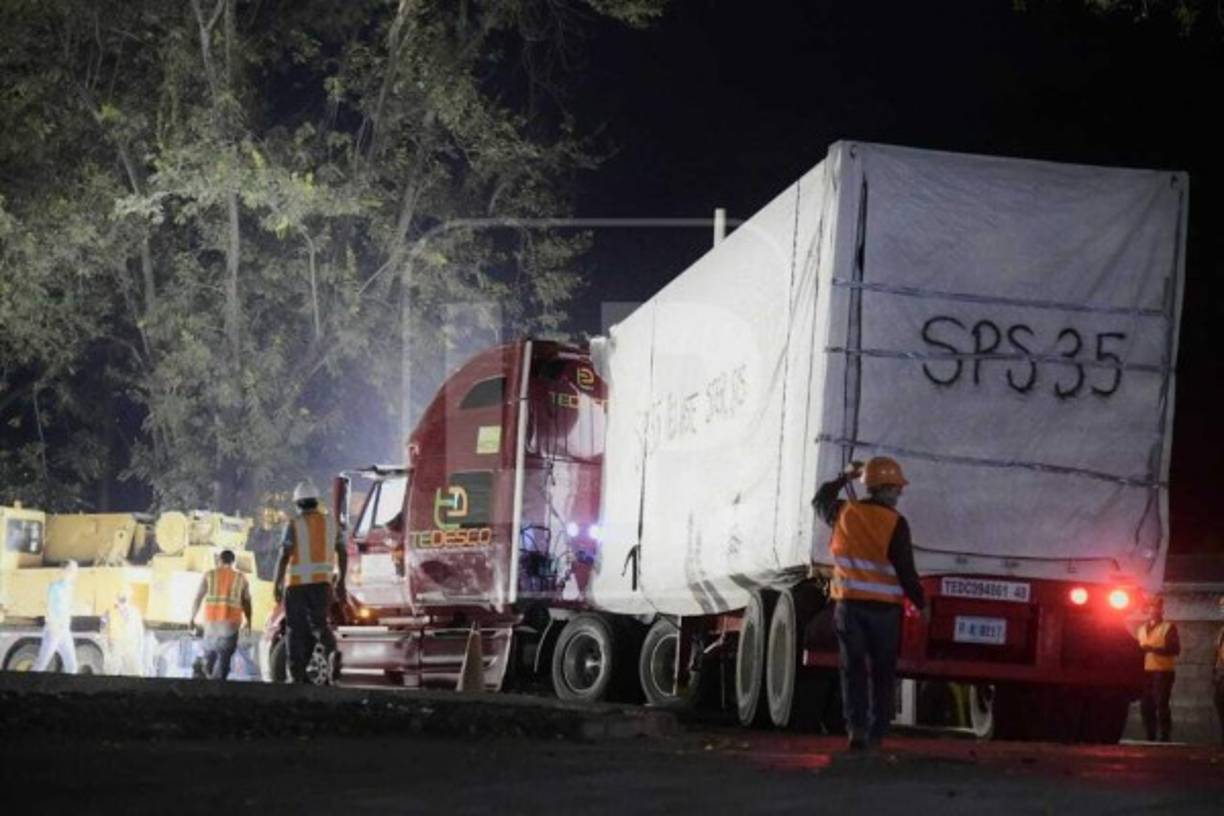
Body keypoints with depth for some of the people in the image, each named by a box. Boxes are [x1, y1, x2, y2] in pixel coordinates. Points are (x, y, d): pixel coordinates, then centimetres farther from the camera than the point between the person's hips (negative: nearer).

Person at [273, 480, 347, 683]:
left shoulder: (294, 525, -6)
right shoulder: (330, 522, 7)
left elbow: (284, 556, -13)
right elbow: (343, 553, 9)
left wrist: (277, 584, -8)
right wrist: (341, 582, 17)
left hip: (297, 583, -3)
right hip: (322, 582, 3)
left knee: (297, 629, 6)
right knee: (318, 623, 9)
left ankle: (296, 674, 5)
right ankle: (332, 650, -22)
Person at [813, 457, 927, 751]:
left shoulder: (844, 513, 0)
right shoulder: (895, 523, -11)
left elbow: (820, 500, 24)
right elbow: (905, 571, -10)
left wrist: (844, 477, 33)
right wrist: (921, 603, 2)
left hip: (849, 603, 2)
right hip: (885, 606, -2)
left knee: (853, 669, 4)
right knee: (882, 671, 10)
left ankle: (857, 726, -11)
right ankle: (877, 732, 12)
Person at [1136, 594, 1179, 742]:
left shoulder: (1168, 627, 0)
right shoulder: (1142, 629, 21)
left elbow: (1175, 649, -11)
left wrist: (1154, 649, -20)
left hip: (1163, 671, -7)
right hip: (1146, 672, 7)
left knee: (1161, 705, -11)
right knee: (1146, 706, 6)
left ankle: (1165, 737, -8)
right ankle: (1150, 737, 13)